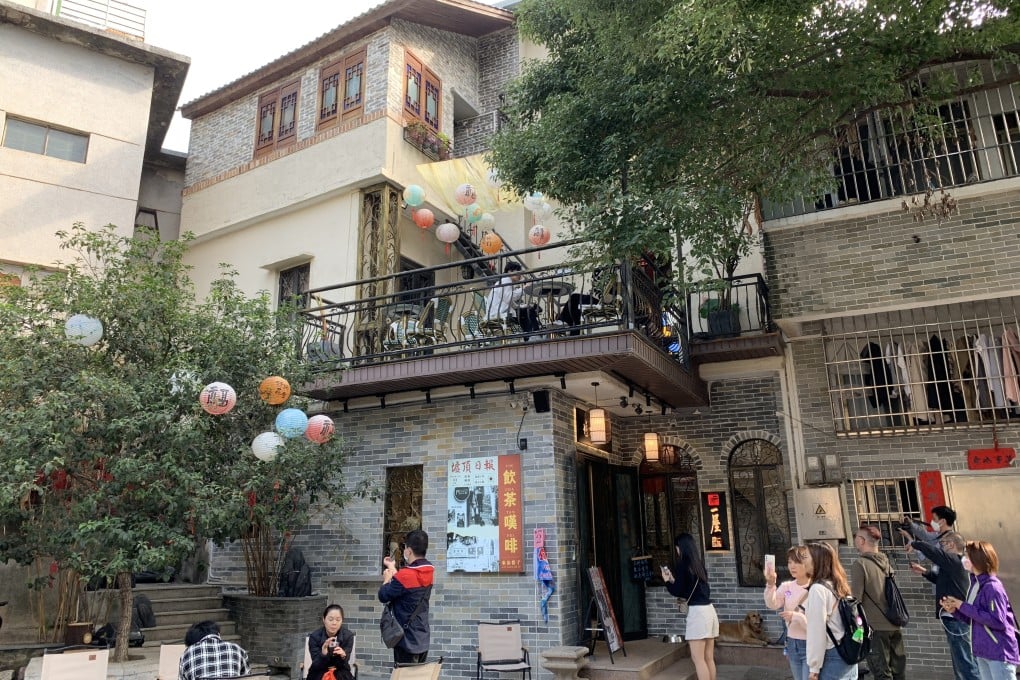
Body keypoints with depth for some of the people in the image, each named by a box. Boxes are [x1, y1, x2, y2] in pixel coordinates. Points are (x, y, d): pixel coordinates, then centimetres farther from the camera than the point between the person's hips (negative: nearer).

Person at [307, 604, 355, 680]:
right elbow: (316, 666, -17)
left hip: (340, 672, 1)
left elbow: (342, 665, -14)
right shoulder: (315, 637, -15)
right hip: (319, 672, -1)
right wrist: (323, 654, -38)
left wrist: (343, 656, -37)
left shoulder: (348, 635, -13)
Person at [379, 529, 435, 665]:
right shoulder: (429, 571, 1)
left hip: (407, 640, -7)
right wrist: (393, 568, 24)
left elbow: (383, 597, -11)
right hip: (422, 639, 7)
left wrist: (387, 579, 7)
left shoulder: (405, 575, -23)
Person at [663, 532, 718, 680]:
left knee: (698, 658, -3)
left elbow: (678, 592, -7)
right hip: (709, 609, 8)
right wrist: (673, 580, 23)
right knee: (709, 658, 10)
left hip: (697, 611, -8)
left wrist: (667, 581, 9)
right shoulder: (699, 565, 13)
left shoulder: (683, 565, -9)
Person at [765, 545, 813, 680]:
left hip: (809, 645, -6)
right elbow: (772, 604, -13)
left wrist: (796, 616, -26)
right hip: (792, 643, 6)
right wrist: (771, 584, -27)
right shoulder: (786, 586, 3)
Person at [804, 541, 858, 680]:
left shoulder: (818, 589, -14)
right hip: (848, 655, 8)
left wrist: (814, 668, -13)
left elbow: (817, 631, -16)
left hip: (831, 658, -8)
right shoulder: (839, 586, 10)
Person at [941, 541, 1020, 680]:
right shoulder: (975, 584, 7)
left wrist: (964, 606, -21)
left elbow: (998, 621, -24)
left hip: (1000, 653, -9)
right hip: (982, 651, 9)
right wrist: (954, 610, -4)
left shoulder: (992, 587, -18)